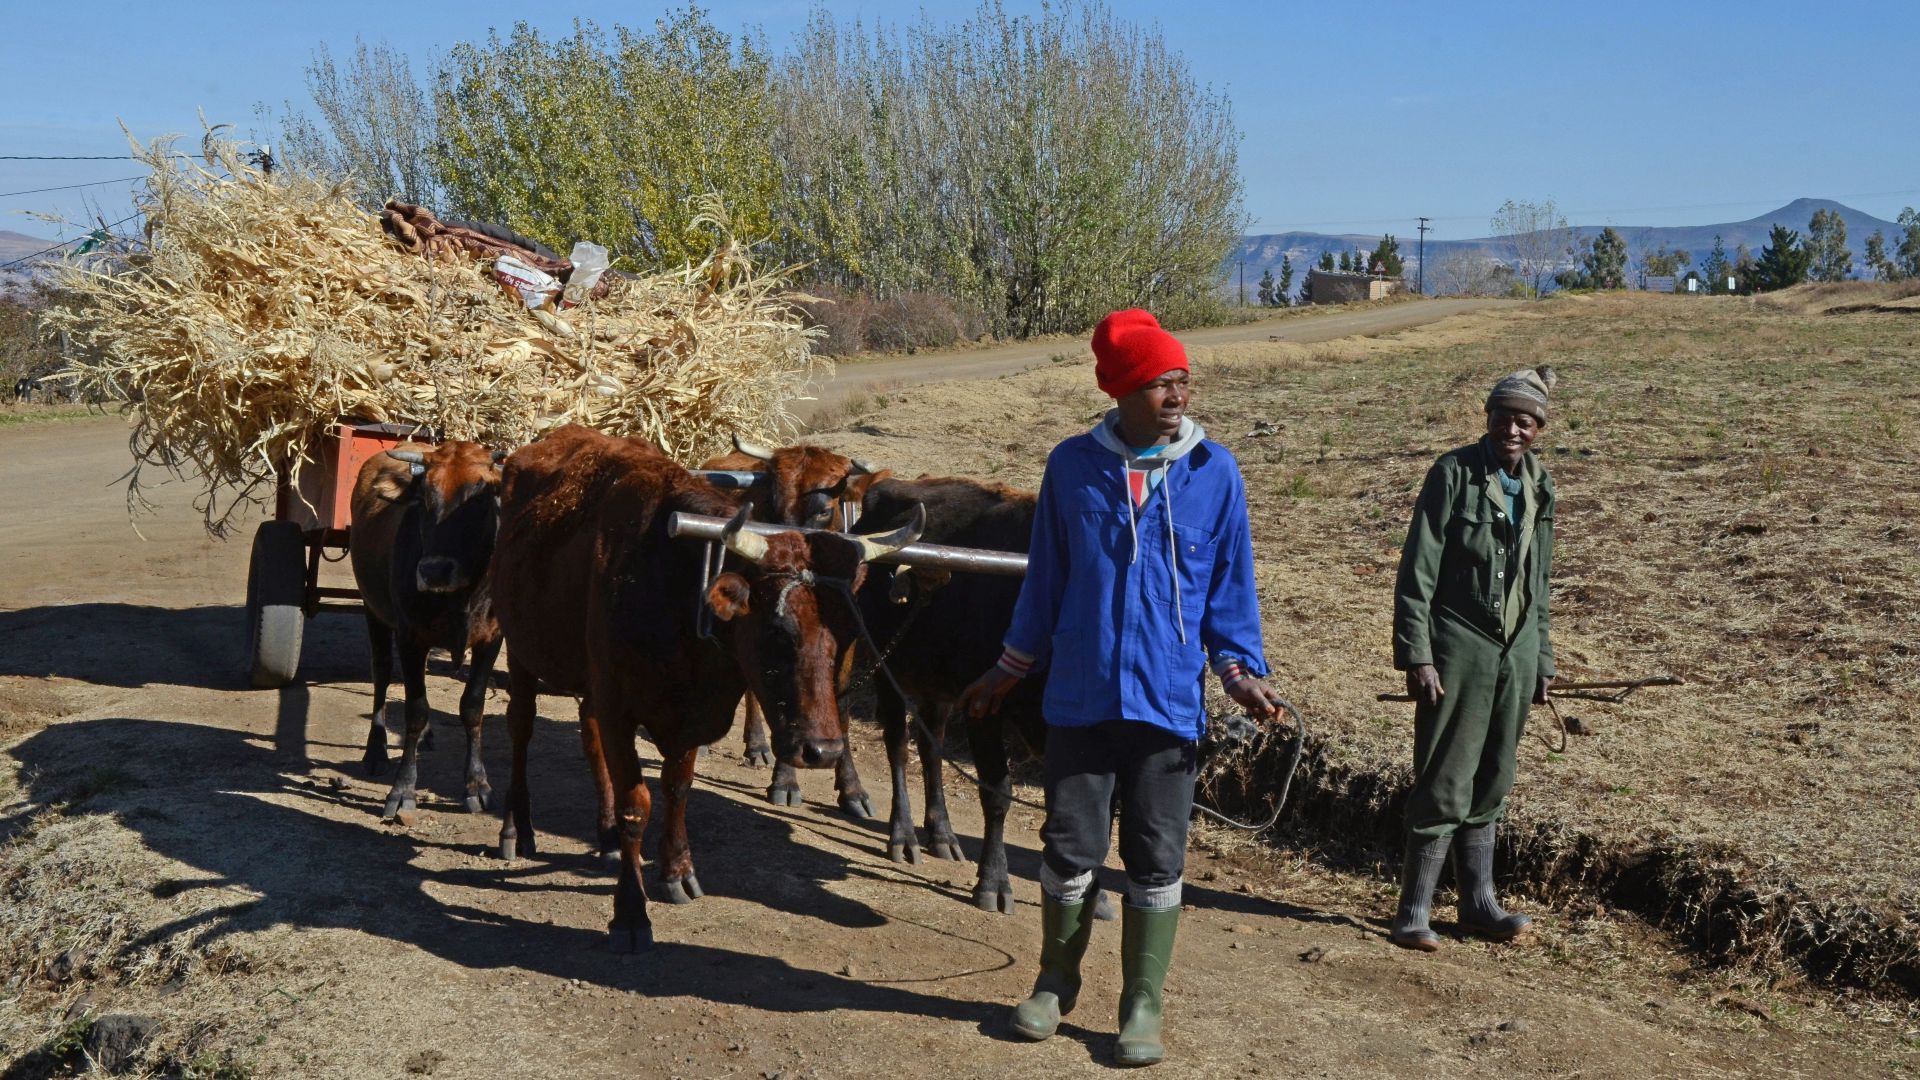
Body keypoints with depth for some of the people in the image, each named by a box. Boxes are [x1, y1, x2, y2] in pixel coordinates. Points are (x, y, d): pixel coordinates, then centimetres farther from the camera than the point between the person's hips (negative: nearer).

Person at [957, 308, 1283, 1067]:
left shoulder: (1214, 471, -2)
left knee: (1156, 861, 7)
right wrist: (1009, 672, 12)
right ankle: (1056, 982, 30)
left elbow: (1231, 584, 4)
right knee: (1070, 848, 9)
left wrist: (1240, 670, -6)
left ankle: (1143, 1007, 20)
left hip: (1169, 700, 0)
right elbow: (1045, 578, 8)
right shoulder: (1073, 465, 0)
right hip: (1079, 697, 1)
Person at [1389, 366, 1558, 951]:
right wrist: (1416, 656, -16)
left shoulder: (1539, 487, 10)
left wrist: (1542, 660, 18)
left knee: (1491, 784, 13)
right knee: (1445, 784, -3)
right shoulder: (1454, 474, -9)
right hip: (1459, 648, -6)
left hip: (1515, 651, 6)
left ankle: (1478, 903, 24)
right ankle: (1414, 911, 7)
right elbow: (1417, 572, -11)